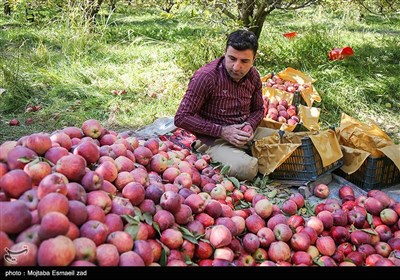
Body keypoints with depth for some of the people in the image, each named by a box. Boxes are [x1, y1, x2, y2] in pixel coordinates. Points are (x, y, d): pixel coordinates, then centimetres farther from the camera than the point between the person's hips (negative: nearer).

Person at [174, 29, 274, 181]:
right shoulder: (206, 76, -18)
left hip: (245, 134, 7)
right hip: (214, 140, -6)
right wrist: (222, 131, -21)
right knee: (246, 168, -32)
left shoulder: (253, 75, 2)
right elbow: (181, 118, -17)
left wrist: (250, 125, -8)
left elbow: (258, 109, 17)